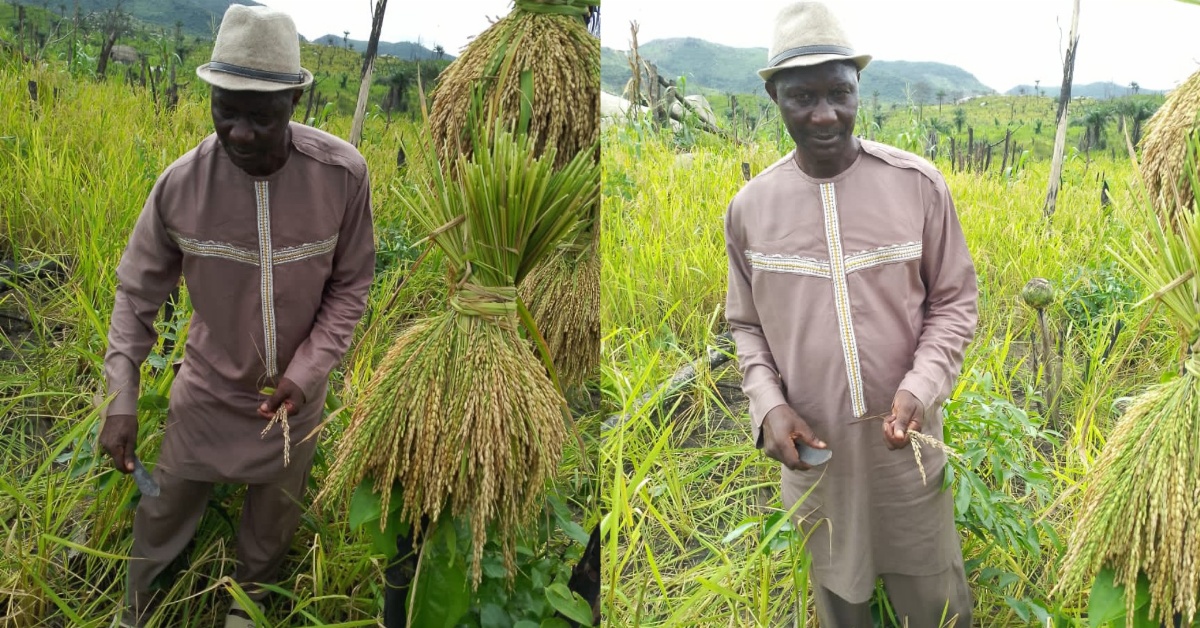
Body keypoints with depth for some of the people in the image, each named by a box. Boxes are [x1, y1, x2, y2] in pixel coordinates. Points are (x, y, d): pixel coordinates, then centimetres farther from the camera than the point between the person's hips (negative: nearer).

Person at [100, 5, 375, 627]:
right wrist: (120, 399, -13)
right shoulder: (180, 185, -21)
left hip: (293, 390, 0)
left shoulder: (342, 174, -23)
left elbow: (351, 283, -9)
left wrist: (308, 371, -18)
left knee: (274, 513, 23)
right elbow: (138, 291, -7)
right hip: (210, 385, 0)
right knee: (165, 505, 18)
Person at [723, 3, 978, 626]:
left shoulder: (918, 185, -10)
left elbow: (953, 301, 0)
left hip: (905, 442, -1)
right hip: (811, 450, 1)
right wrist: (768, 405, -11)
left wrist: (919, 388, -16)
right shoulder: (749, 208, -5)